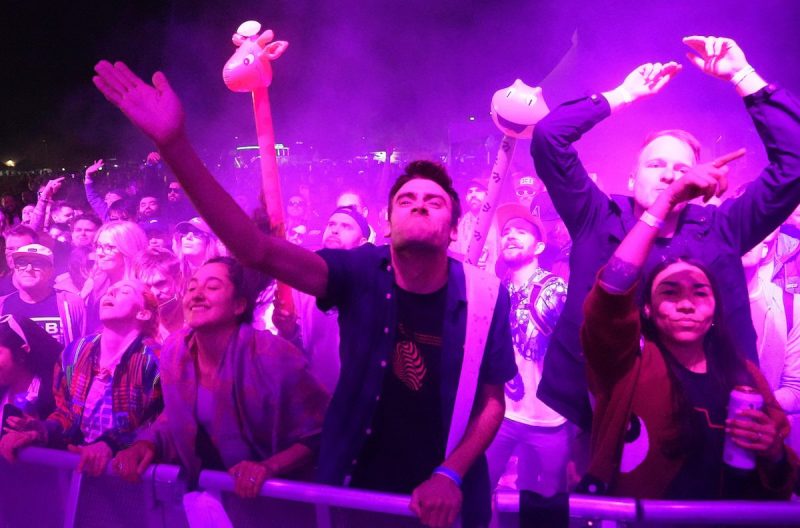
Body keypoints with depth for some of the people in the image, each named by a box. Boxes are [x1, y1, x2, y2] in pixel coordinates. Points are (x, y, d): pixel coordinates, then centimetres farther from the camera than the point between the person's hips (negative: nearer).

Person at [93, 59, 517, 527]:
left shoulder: (485, 296, -13)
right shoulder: (362, 272, -15)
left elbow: (492, 402, -3)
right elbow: (259, 251, -29)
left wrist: (450, 476, -17)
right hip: (353, 488, 1)